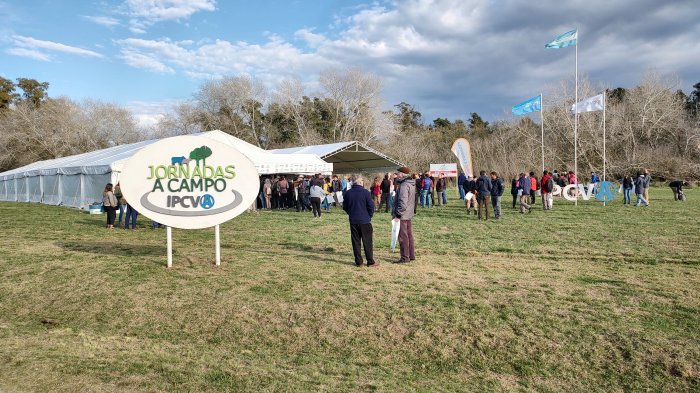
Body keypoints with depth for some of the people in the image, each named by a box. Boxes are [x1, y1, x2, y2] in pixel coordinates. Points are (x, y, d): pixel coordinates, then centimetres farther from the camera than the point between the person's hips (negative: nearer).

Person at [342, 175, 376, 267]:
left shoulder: (348, 193, 1)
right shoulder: (365, 192, -11)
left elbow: (345, 207, 9)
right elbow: (371, 206, -9)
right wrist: (369, 216, 7)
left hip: (353, 221, 3)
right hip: (365, 221, -3)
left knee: (356, 242, 9)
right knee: (367, 242, 5)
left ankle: (358, 262, 11)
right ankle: (370, 261, 9)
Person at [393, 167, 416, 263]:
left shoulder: (404, 185, -20)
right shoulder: (412, 184, 12)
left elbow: (403, 202, -25)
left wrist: (398, 215, -21)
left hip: (402, 215, -10)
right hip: (408, 215, 10)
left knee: (403, 237, -2)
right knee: (409, 235, 16)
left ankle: (405, 257, 3)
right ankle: (411, 255, 24)